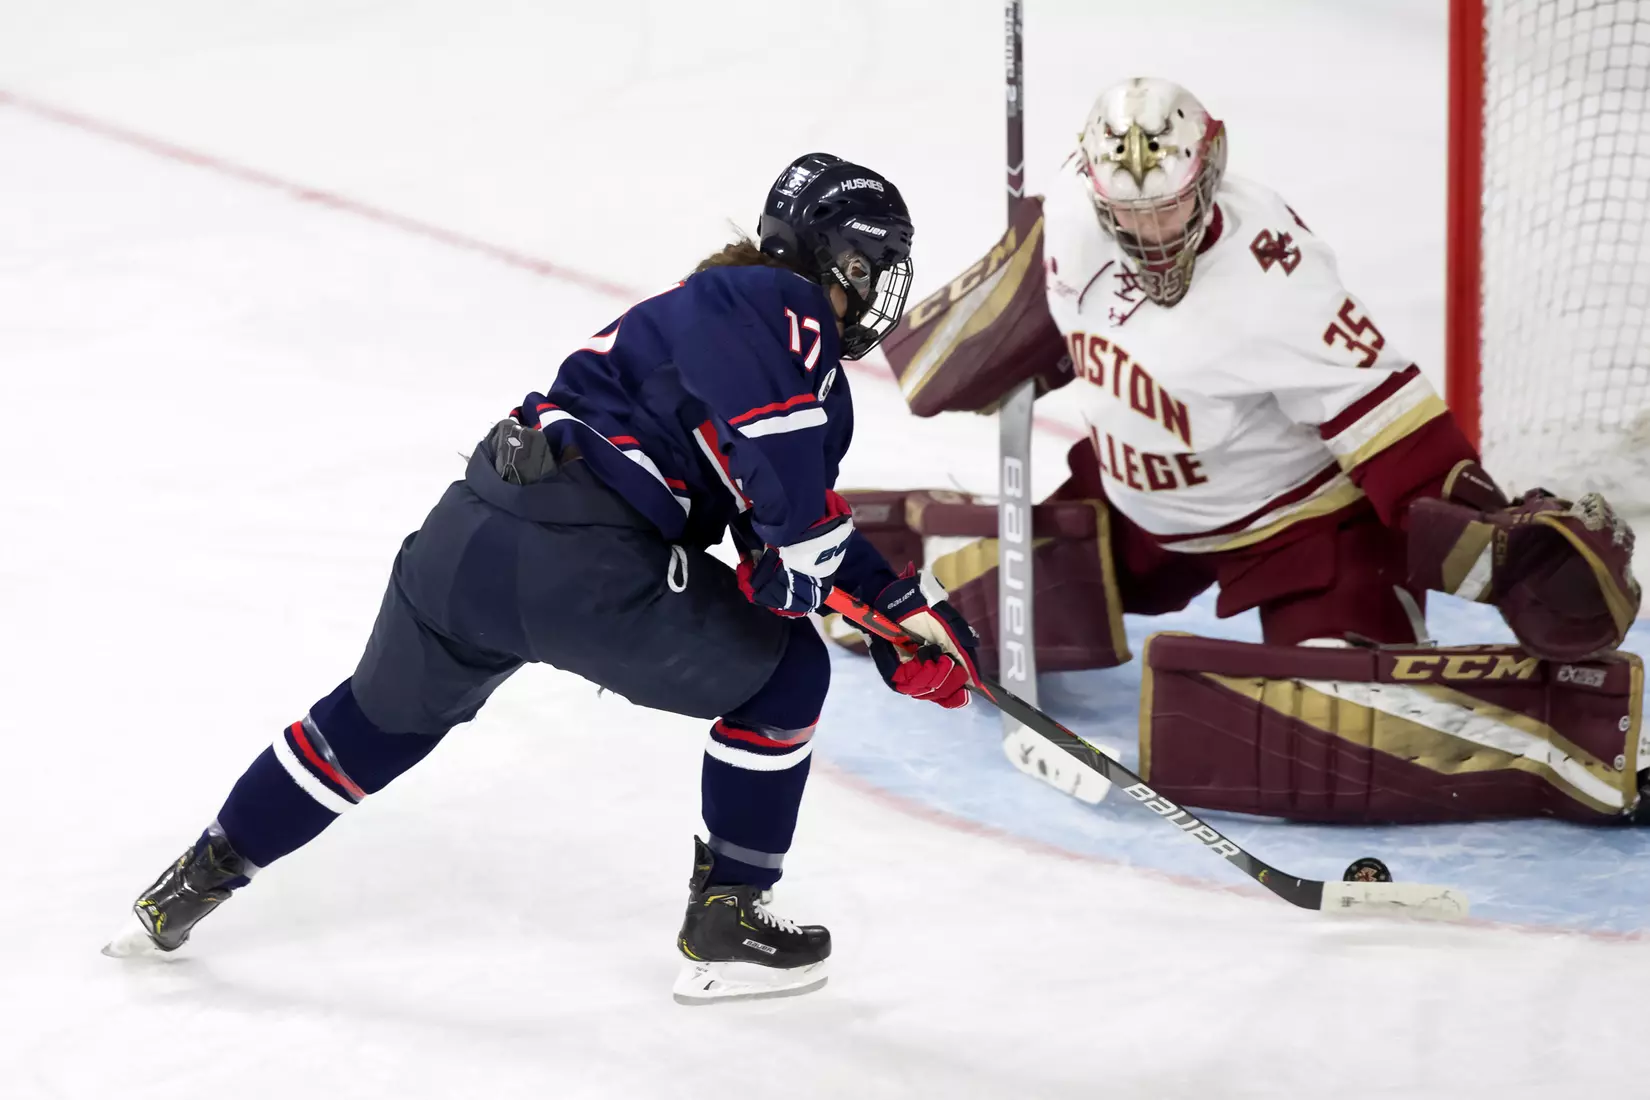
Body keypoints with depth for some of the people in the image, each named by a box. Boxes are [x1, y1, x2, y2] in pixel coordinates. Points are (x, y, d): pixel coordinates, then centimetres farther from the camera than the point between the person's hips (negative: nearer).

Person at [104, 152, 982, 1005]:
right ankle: (725, 925, 15)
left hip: (467, 531, 9)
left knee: (380, 717, 31)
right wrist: (791, 571, -6)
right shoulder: (777, 306, -2)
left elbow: (807, 515, 32)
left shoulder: (727, 301, 29)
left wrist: (903, 607, 27)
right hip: (586, 565, -9)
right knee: (784, 674, 11)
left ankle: (196, 881, 39)